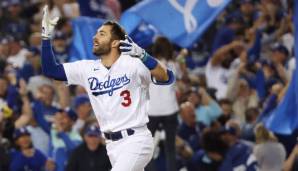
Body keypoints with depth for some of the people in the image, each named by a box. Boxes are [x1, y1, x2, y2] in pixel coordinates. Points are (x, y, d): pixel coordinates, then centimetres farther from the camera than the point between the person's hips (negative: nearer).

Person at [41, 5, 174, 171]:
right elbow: (50, 70, 9)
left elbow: (167, 78, -23)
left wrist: (142, 55, -35)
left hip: (135, 141, -7)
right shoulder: (88, 69, 7)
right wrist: (47, 36, 0)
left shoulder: (132, 64, -12)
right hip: (112, 145, 7)